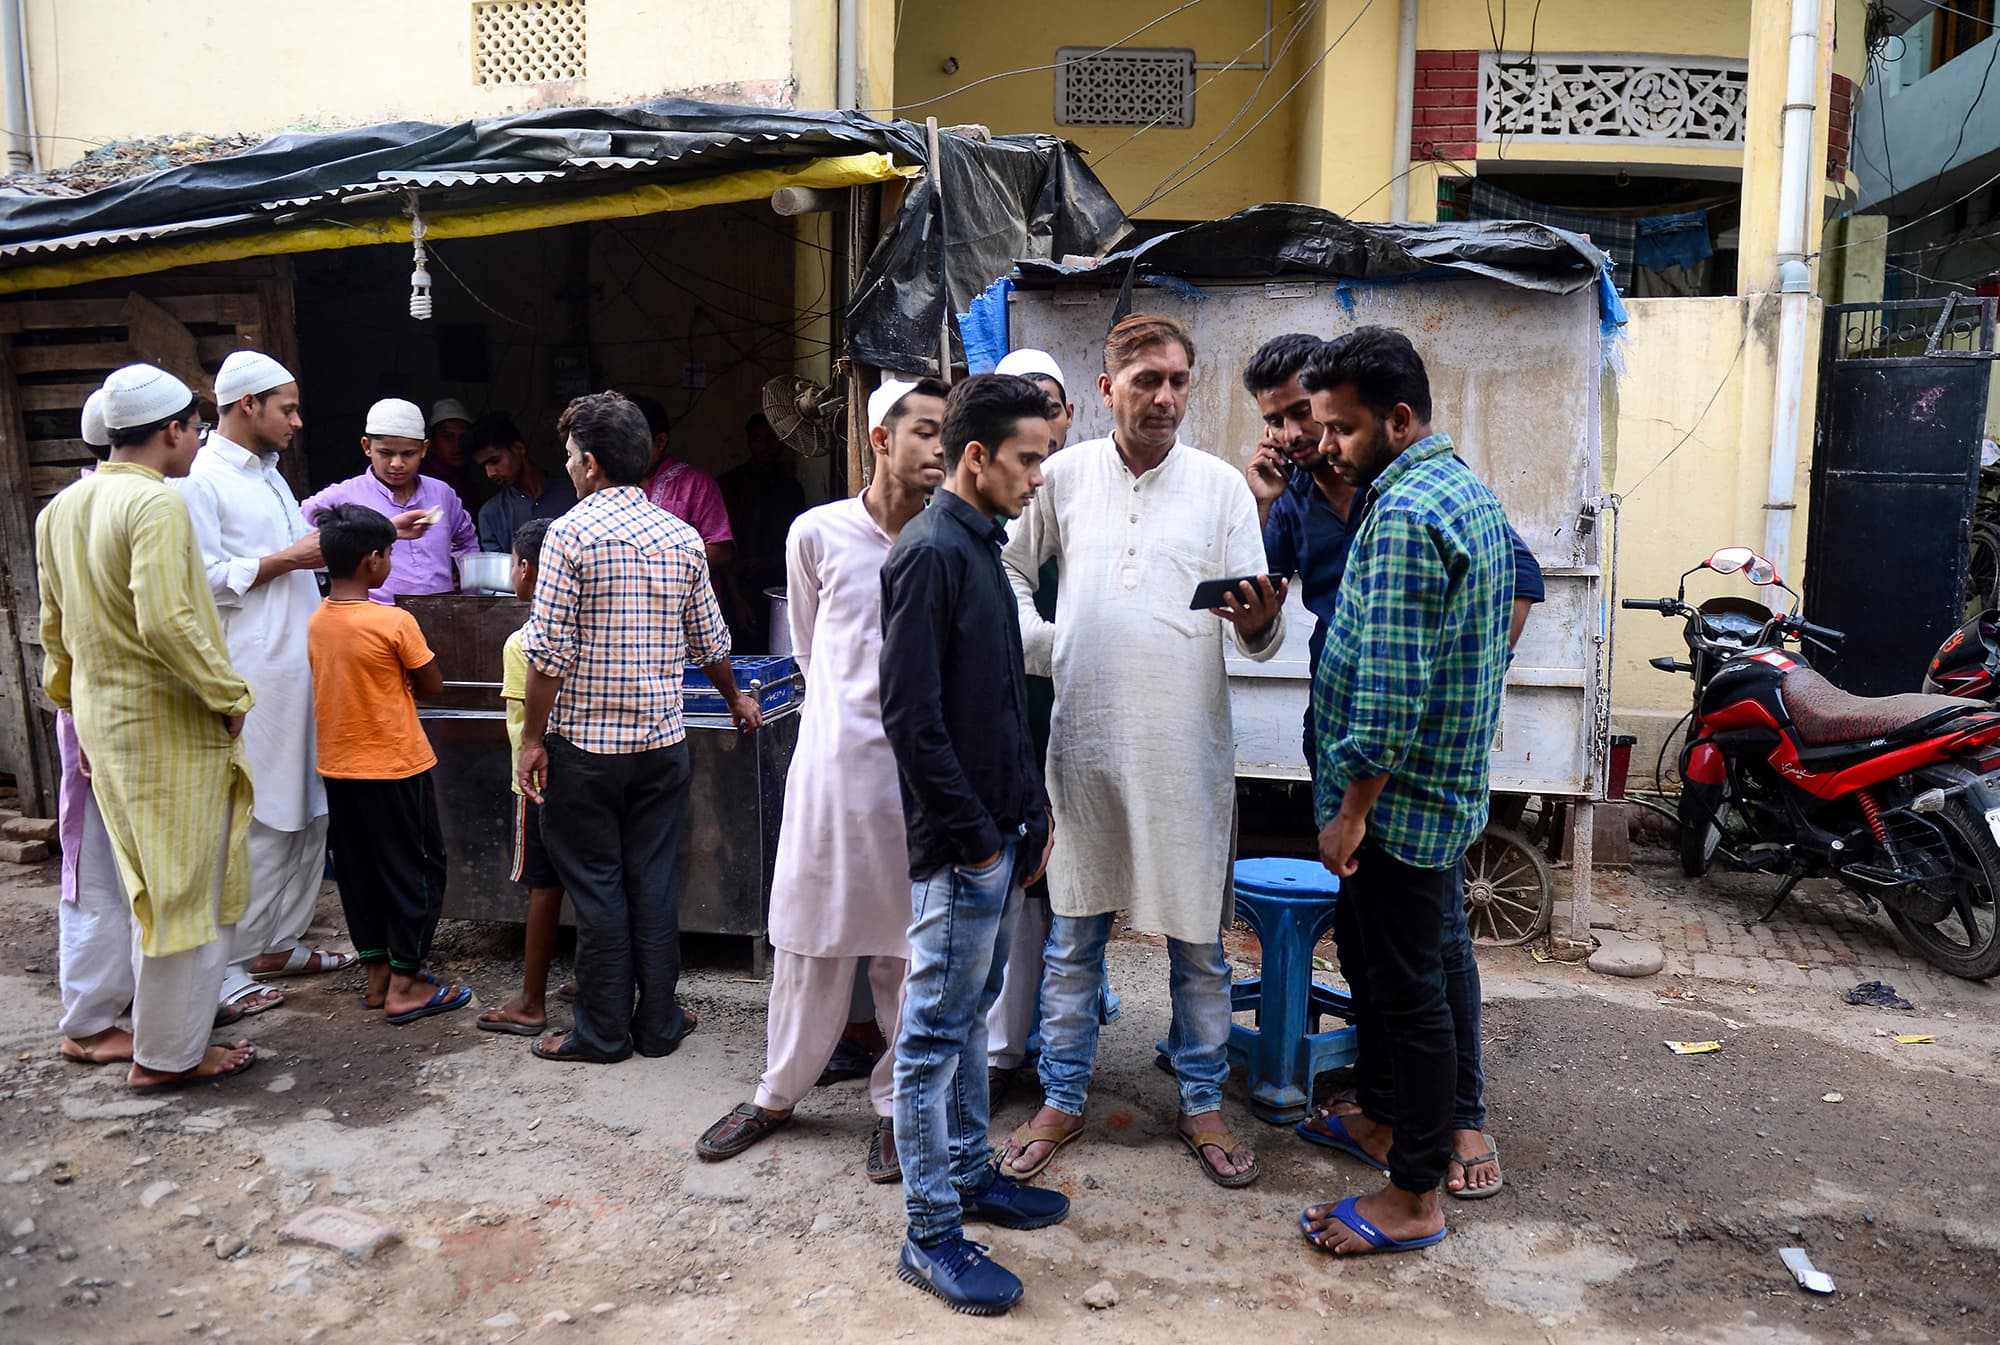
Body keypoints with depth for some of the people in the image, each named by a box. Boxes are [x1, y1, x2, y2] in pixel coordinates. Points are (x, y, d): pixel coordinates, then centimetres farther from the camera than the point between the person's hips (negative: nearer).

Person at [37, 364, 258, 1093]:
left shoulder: (61, 509, 10)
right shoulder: (158, 503, -18)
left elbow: (55, 628, 16)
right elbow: (167, 623, -27)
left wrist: (76, 709, 23)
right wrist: (229, 695, -16)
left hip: (102, 719, 9)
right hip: (170, 724, -9)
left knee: (152, 883, 19)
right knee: (185, 889, 2)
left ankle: (169, 1025, 31)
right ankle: (166, 1054, 11)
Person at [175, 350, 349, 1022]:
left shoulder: (268, 474, 18)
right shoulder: (201, 481, -10)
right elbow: (204, 580, -18)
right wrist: (288, 559, -14)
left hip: (302, 670, 9)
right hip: (254, 677, -9)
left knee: (308, 813, 13)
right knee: (254, 822, -4)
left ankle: (278, 942, 24)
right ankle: (225, 964, 7)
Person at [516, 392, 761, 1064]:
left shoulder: (570, 532, -10)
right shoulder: (682, 536, 4)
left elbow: (550, 652, -13)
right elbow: (710, 643, 12)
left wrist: (533, 739, -6)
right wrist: (736, 700, 29)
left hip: (585, 744, -4)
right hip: (662, 739, 4)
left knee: (596, 888, 6)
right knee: (653, 882, 11)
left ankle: (603, 1032, 16)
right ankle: (658, 1023, 20)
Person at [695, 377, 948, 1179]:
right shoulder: (817, 534, 1)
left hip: (919, 764, 0)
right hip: (834, 758, 1)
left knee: (907, 946, 8)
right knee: (810, 939, 11)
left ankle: (895, 1104, 25)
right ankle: (778, 1093, 29)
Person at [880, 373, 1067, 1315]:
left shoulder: (979, 547, 13)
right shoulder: (929, 553, -17)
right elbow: (911, 718, -21)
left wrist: (1030, 810, 15)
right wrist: (975, 835, -16)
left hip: (995, 832, 9)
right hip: (958, 845, -9)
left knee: (969, 1014, 20)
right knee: (935, 1033, 2)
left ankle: (969, 1173, 35)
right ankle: (931, 1234, 13)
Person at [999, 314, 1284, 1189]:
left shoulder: (1222, 485, -1)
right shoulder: (1064, 476, 3)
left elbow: (1262, 636, -4)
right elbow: (1010, 569, 18)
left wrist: (1260, 622, -27)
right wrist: (1035, 642, 2)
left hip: (1187, 747, -1)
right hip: (1085, 740, 1)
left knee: (1198, 940, 9)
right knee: (1073, 935, 12)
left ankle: (1203, 1104, 28)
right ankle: (1062, 1101, 28)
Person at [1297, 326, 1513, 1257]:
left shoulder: (1405, 513, -22)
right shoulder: (1468, 490, 12)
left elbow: (1391, 688, -26)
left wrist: (1352, 807, -18)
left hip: (1399, 795, -10)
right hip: (1444, 788, 10)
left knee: (1405, 989, 1)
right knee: (1378, 964, 22)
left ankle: (1414, 1198, 14)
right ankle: (1386, 1111, 39)